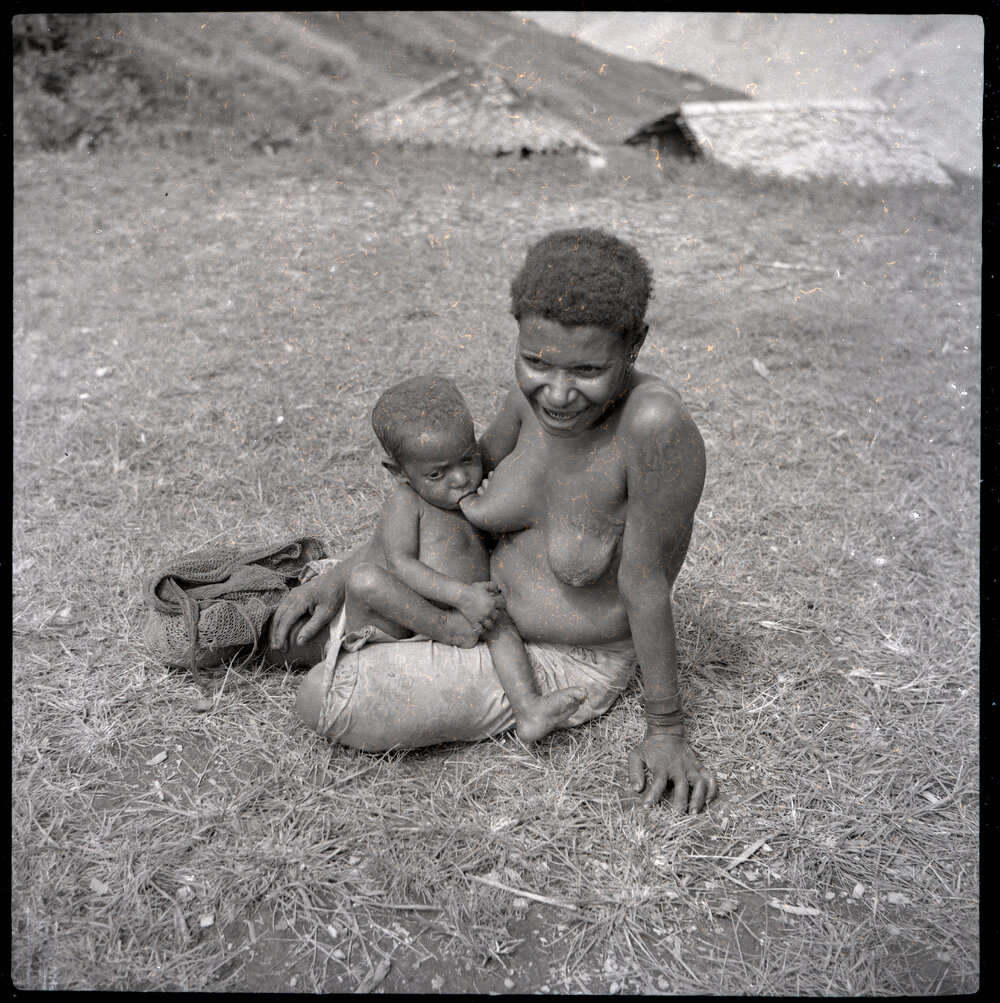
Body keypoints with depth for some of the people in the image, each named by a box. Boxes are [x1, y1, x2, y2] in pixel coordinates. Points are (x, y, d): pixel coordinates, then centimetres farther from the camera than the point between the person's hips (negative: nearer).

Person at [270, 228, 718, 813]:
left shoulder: (657, 423, -36)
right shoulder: (537, 391, -16)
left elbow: (647, 585, -26)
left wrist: (666, 731, -16)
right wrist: (342, 577, -5)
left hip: (564, 661, -5)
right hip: (486, 605, 6)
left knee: (323, 703, -15)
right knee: (300, 637, 8)